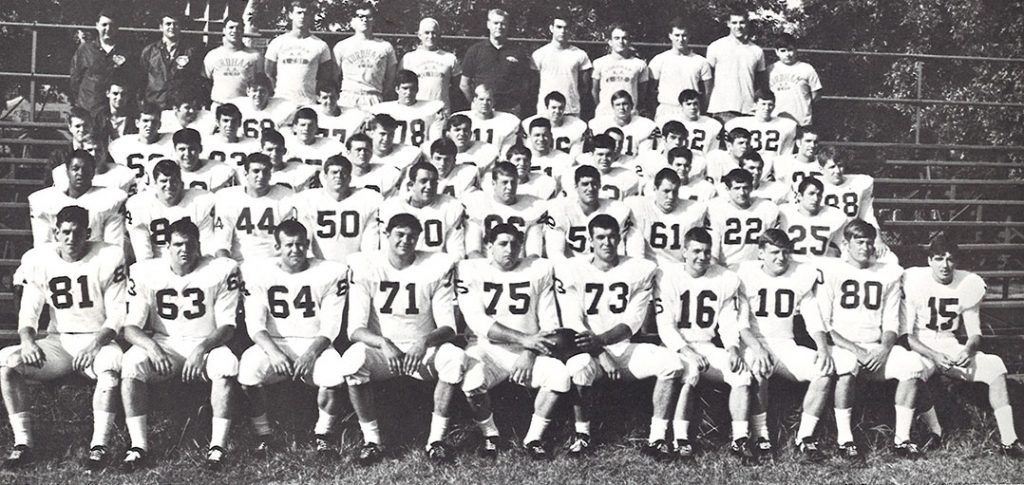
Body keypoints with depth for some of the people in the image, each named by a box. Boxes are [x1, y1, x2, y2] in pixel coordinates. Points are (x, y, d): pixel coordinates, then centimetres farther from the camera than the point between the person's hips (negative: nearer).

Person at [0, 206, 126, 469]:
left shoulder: (109, 258, -7)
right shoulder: (38, 260, 2)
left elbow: (118, 313, -7)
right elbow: (29, 311, 3)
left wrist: (96, 344, -23)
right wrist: (27, 340, -19)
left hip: (98, 339, -3)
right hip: (58, 341, 3)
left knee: (111, 366, -39)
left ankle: (100, 446, -35)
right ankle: (23, 443, -20)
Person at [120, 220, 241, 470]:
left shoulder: (221, 270, -6)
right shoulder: (145, 273, -1)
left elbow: (227, 326, -6)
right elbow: (130, 327, -3)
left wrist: (202, 349, -24)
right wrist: (150, 346, -25)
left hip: (207, 344, -1)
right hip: (162, 345, 1)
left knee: (227, 365, -34)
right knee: (130, 364, -29)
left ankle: (218, 445, -33)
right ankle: (139, 447, -28)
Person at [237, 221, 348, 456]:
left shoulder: (331, 273, -1)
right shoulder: (256, 272, 0)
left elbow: (330, 327, -3)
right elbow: (255, 324, -5)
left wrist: (311, 353, -21)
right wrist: (273, 352, -23)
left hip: (314, 344, 0)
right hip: (272, 343, 1)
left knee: (334, 373, -33)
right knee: (248, 371, -31)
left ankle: (323, 436, -5)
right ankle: (263, 435, -7)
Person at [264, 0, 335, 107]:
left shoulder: (320, 45, 5)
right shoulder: (277, 43, 7)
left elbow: (325, 80, 6)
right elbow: (268, 75, 10)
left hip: (309, 104, 0)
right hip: (281, 102, 1)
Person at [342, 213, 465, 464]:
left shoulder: (437, 266, -5)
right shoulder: (365, 266, -6)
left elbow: (448, 327, -7)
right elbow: (355, 329, -12)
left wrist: (426, 341, -30)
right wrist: (383, 343, -32)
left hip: (423, 352, 1)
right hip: (380, 350, -1)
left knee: (455, 357, -30)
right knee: (353, 358, -33)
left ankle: (436, 439, -18)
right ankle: (371, 440, -17)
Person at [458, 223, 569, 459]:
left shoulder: (540, 269, 4)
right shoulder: (470, 270, -2)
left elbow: (549, 324, 3)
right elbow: (476, 321, -13)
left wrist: (530, 354, -14)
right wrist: (523, 339, -20)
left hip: (529, 352, 2)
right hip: (487, 349, -2)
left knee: (560, 376, -28)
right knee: (471, 380, -34)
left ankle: (534, 437, -6)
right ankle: (489, 435, -4)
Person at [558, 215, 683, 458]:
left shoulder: (641, 270, 0)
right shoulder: (571, 270, -1)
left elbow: (632, 322, -6)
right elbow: (572, 323, -6)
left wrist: (600, 340, -23)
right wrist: (602, 356, -17)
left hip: (625, 348, 2)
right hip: (589, 349, -2)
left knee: (671, 363, -24)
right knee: (579, 366, -37)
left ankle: (657, 438, -17)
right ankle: (582, 433, -14)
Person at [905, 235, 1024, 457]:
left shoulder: (969, 284, 0)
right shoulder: (913, 281, -12)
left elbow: (974, 333, 4)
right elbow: (906, 335, -12)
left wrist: (968, 350, -19)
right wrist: (934, 356, -27)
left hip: (949, 347, 4)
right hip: (919, 348, -4)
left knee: (995, 365, -19)